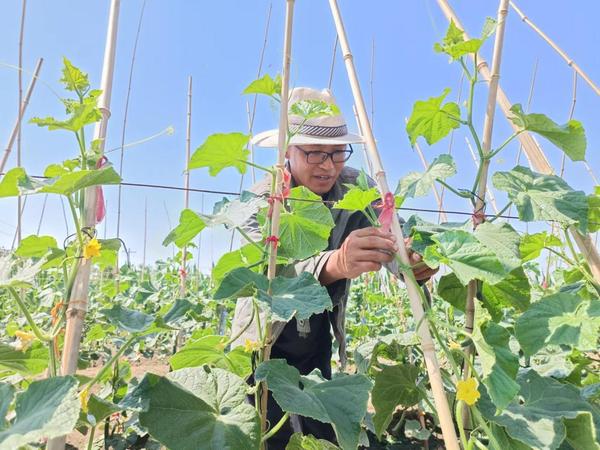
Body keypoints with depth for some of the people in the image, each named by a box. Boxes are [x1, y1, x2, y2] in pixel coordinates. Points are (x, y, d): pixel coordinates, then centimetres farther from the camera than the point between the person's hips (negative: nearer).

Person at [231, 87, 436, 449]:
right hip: (264, 345, -3)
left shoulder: (356, 189, -14)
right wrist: (334, 264, -59)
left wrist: (415, 262, -49)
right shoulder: (261, 200, -23)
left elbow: (391, 241, -25)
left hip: (319, 346, 3)